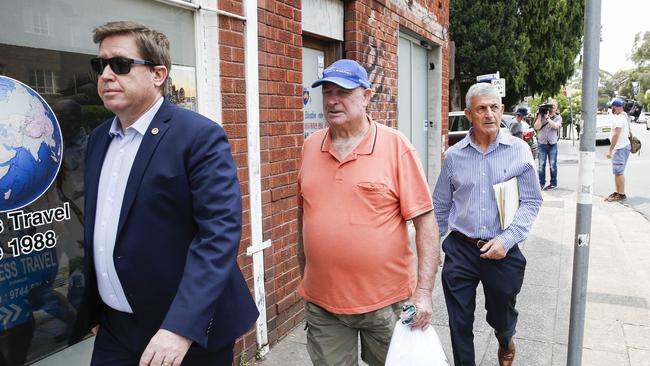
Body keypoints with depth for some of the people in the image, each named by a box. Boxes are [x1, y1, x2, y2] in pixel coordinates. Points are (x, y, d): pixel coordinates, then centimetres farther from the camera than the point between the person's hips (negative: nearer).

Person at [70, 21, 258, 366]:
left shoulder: (199, 136, -16)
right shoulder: (98, 138, 8)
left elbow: (220, 232, -24)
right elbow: (98, 228, 14)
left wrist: (180, 327, -29)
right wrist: (92, 305, 16)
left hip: (186, 327, -6)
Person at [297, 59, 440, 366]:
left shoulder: (395, 145, -10)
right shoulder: (310, 146, 3)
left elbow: (425, 220, -11)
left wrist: (424, 291, -15)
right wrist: (304, 274, 14)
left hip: (385, 299, -2)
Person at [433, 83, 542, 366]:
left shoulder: (519, 150, -4)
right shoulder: (454, 155, 0)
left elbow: (532, 201, -5)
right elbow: (440, 205, 9)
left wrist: (507, 239, -17)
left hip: (504, 252, 0)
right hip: (460, 250, 0)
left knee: (502, 317, 21)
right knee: (459, 325, 7)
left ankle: (505, 342, 55)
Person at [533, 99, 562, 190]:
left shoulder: (558, 117, 4)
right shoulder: (542, 116, 3)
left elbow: (556, 126, -15)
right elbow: (536, 127, -7)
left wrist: (547, 117, -16)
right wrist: (539, 116, -10)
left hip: (552, 144, 0)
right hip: (541, 144, 0)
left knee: (553, 165, 3)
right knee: (541, 165, 1)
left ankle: (553, 183, 11)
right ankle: (541, 183, 8)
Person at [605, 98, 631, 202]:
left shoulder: (619, 118, -17)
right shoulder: (624, 116, 16)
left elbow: (616, 135, -23)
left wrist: (610, 150, -21)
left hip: (621, 148, -10)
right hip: (622, 147, 10)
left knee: (618, 171, -7)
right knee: (617, 171, 14)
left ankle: (621, 194, -3)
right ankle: (617, 192, 19)